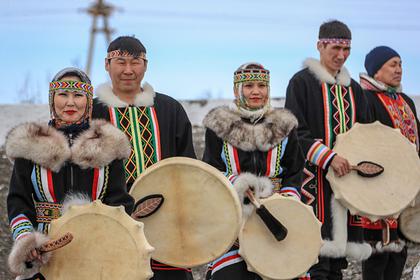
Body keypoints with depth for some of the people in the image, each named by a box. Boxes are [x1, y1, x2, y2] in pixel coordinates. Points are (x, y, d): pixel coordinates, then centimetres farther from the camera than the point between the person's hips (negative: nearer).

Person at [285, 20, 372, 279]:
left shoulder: (352, 88, 18)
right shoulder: (302, 82, -2)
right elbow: (295, 132, -10)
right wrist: (328, 158, -20)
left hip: (347, 177, 7)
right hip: (315, 178, -6)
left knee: (339, 251, 7)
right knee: (318, 257, -12)